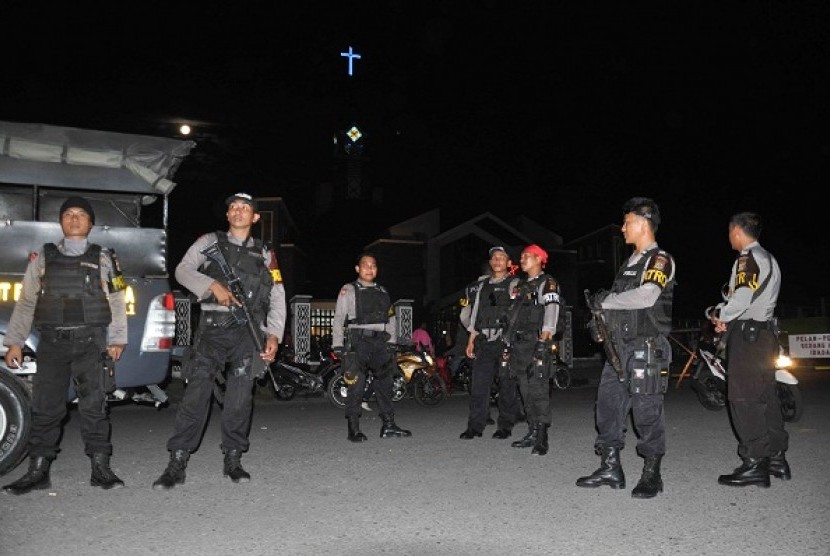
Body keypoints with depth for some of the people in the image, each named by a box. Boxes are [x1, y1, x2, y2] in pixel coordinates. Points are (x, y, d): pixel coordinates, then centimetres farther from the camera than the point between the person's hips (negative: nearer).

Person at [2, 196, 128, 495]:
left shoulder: (103, 258, 10)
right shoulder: (42, 258, 13)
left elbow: (116, 302, 7)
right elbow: (25, 302, 12)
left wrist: (117, 340, -1)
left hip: (90, 341, -1)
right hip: (52, 342, 2)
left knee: (94, 404, -3)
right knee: (45, 406, 4)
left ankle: (100, 468, 5)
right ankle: (38, 471, 14)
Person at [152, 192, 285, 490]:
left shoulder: (265, 253, 16)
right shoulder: (210, 242, 13)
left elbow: (277, 297, 12)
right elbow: (183, 270, 2)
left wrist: (274, 334, 0)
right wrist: (213, 285, -16)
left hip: (248, 331, 2)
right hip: (212, 327, -1)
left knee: (240, 397, 1)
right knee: (197, 391, -8)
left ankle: (233, 460, 12)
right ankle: (177, 464, -2)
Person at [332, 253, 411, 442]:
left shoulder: (383, 292, 19)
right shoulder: (348, 291, 4)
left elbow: (391, 319, 21)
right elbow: (338, 319, -1)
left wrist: (392, 343, 13)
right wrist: (338, 346, -9)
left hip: (380, 342, 5)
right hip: (356, 343, -5)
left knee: (385, 382, 4)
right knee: (356, 385, -6)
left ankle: (388, 426, 10)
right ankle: (354, 429, 0)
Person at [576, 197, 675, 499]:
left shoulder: (660, 259, -5)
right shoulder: (630, 263, 21)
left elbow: (646, 296, -22)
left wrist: (605, 301, -13)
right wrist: (601, 315, 3)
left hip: (646, 347, -8)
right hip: (619, 347, 8)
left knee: (646, 410, -3)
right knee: (608, 405, 7)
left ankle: (652, 474, 9)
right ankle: (610, 468, 16)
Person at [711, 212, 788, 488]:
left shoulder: (748, 258, -11)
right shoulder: (769, 259, 20)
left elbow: (741, 299, -22)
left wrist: (720, 316, -4)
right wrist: (728, 320, 10)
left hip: (747, 333, -10)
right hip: (765, 331, 10)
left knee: (744, 399, -7)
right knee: (765, 397, 13)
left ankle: (754, 464, -4)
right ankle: (777, 459, 20)